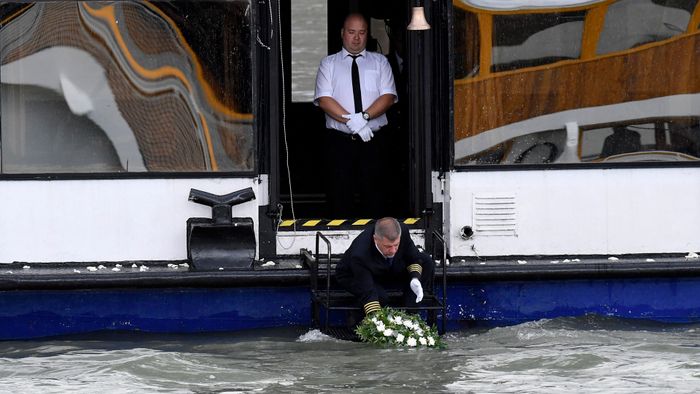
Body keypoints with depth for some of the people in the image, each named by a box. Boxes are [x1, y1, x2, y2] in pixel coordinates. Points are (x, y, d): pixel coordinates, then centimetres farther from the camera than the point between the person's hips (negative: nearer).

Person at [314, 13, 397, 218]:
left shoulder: (379, 62, 12)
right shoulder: (328, 63, 9)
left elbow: (388, 97, 0)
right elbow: (324, 100, -4)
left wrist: (364, 116, -17)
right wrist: (351, 121, -16)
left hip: (372, 140, 1)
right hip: (339, 140, -1)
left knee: (373, 196, -2)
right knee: (339, 196, -2)